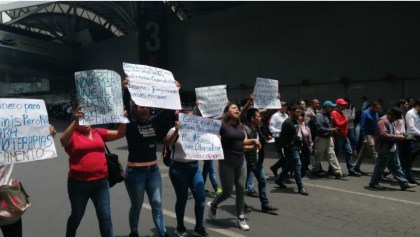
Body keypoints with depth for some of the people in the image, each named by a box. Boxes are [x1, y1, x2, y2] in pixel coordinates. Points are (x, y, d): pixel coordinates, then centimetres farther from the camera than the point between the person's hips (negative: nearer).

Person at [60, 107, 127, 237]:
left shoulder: (98, 132, 7)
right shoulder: (72, 135, -5)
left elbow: (119, 133, 4)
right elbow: (63, 141, -28)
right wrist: (75, 122, -38)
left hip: (101, 182, 3)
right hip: (79, 183, -2)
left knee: (105, 216, 4)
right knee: (77, 216, 18)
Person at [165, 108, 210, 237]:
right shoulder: (175, 130, -4)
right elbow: (167, 144, -18)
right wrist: (176, 131, -29)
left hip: (194, 167, 5)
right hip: (179, 168, -4)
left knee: (201, 197, 1)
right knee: (182, 199, 4)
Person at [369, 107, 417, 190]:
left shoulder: (390, 121, 15)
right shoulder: (382, 121, -17)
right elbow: (384, 135, -26)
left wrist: (398, 135, 9)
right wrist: (398, 137, -21)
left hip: (392, 149, 10)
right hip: (384, 149, -10)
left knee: (396, 167, 12)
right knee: (380, 167, 2)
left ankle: (404, 183, 17)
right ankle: (373, 183, 14)